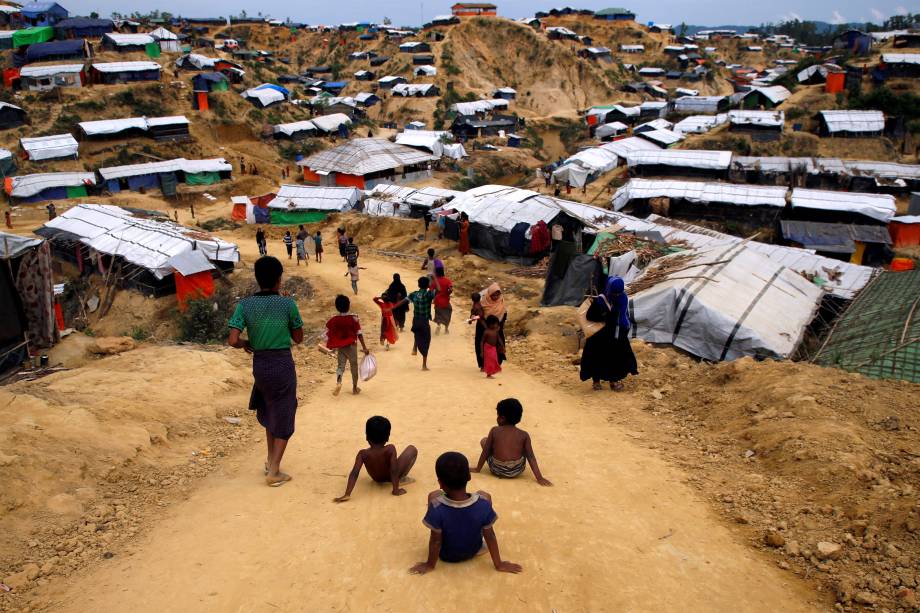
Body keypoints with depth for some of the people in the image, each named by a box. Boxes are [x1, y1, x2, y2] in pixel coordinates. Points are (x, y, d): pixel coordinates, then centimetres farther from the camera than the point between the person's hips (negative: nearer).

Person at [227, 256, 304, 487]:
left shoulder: (245, 305, -7)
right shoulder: (288, 304, -12)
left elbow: (232, 341, -14)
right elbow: (298, 338, -1)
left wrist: (246, 344, 7)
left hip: (259, 364, 3)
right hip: (283, 364, -3)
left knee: (269, 412, 25)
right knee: (283, 418, 8)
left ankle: (271, 461, 34)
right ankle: (274, 472, 9)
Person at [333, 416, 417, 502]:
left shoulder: (363, 454, -27)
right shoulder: (390, 449, -33)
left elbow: (354, 473, -32)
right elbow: (394, 471, -35)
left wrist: (347, 494, -33)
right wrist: (396, 490, -27)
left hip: (377, 479, 3)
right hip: (391, 478, -3)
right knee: (412, 449, 4)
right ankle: (401, 479, 4)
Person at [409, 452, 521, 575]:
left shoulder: (437, 507, -34)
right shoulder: (483, 503, -29)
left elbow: (435, 541, -22)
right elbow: (490, 537, -18)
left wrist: (430, 565, -5)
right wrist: (499, 564, -4)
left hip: (446, 555, -1)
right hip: (474, 552, 1)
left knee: (433, 495, 10)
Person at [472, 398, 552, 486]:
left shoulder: (494, 431, -6)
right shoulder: (524, 435, -4)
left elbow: (485, 452, -1)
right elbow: (531, 458, -7)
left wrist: (477, 469, 12)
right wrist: (539, 478, -4)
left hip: (497, 470, -1)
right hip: (517, 471, 2)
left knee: (483, 441, 19)